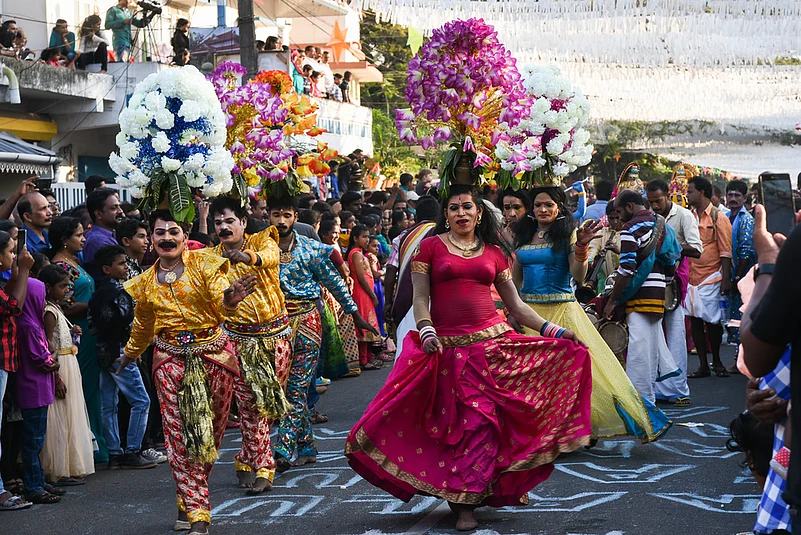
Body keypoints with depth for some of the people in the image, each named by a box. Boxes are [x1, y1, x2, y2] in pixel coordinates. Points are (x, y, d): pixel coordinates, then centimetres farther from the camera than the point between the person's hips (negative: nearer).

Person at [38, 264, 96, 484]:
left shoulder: (56, 309, 14)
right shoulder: (50, 312, -16)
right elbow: (48, 348, -21)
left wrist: (71, 332, 6)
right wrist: (57, 379, -23)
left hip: (69, 367, 10)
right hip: (60, 369, -10)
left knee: (71, 417, 13)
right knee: (62, 419, -5)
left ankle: (72, 467, 20)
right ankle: (61, 471, 0)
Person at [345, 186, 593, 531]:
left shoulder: (494, 252, 13)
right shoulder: (430, 247, 7)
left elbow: (516, 306, 14)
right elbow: (420, 299, 1)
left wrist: (554, 331, 6)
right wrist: (426, 332, -17)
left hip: (491, 341, 2)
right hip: (447, 347, -2)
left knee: (485, 420, -4)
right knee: (458, 423, -5)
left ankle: (465, 501, 5)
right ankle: (463, 498, 6)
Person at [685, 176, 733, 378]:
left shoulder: (718, 218, -5)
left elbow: (725, 251, -7)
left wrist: (725, 279, -13)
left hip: (711, 277, -5)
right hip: (691, 277, 5)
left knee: (712, 321, 0)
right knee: (695, 321, 5)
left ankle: (716, 361, 17)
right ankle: (703, 365, 11)